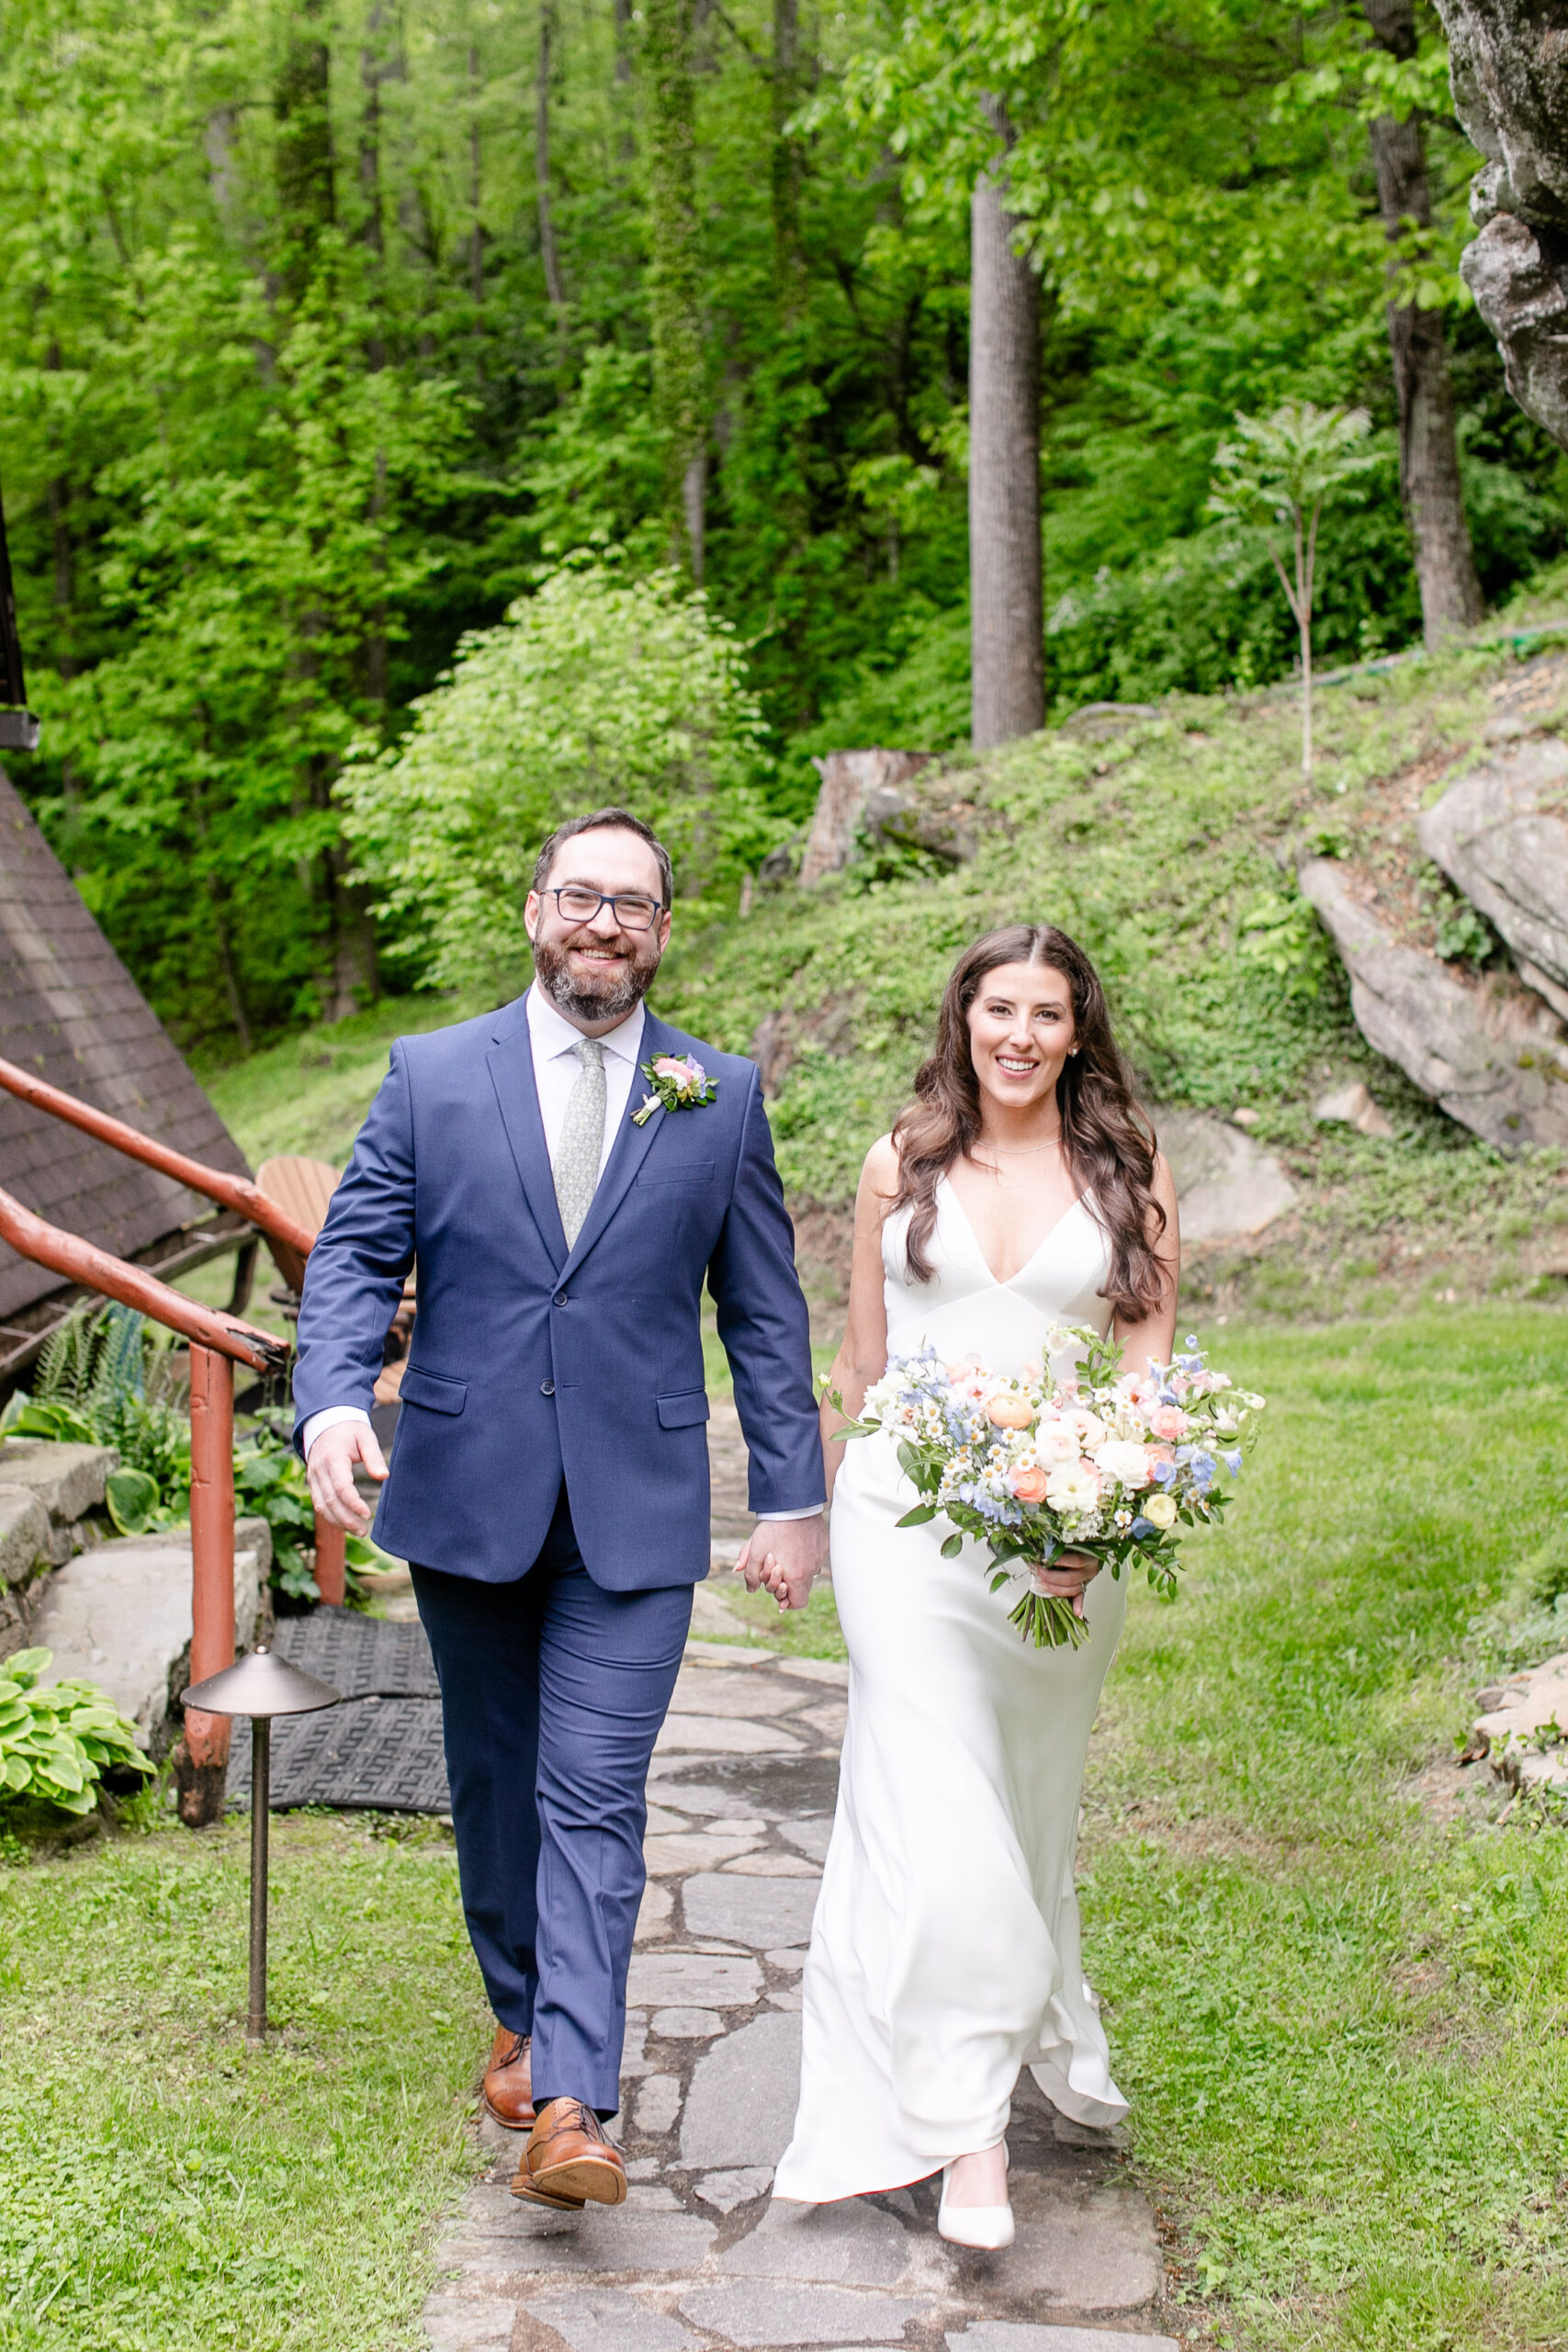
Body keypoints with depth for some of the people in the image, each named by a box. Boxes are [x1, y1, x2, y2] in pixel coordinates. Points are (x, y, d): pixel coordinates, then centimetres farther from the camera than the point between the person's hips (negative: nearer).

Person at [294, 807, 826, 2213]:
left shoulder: (724, 1097, 4)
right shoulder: (432, 1075, 3)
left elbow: (764, 1310, 7)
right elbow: (356, 1256, 0)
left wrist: (795, 1497, 3)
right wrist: (332, 1398, -19)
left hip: (634, 1512, -1)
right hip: (466, 1498, 2)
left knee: (596, 1801, -7)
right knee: (495, 1779, 16)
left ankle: (572, 2107, -8)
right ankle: (523, 2017, 36)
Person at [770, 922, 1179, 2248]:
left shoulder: (1128, 1171, 4)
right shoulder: (903, 1166, 6)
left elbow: (1152, 1358, -1)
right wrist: (814, 1507, 18)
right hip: (908, 1513, -1)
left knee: (1029, 1801, 14)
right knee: (934, 1806, -10)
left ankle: (1034, 2037, 37)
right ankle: (968, 2128, -4)